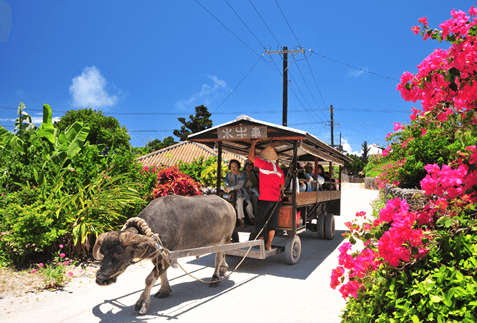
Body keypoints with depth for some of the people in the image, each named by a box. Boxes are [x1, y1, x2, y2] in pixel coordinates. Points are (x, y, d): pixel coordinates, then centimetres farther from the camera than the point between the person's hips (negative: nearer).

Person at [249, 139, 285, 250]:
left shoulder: (264, 164, -8)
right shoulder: (279, 169, 9)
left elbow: (250, 156, -5)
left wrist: (253, 143, 5)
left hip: (265, 199, -5)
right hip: (277, 199, 5)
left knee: (260, 221, 8)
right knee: (272, 222, 10)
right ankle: (269, 245, 10)